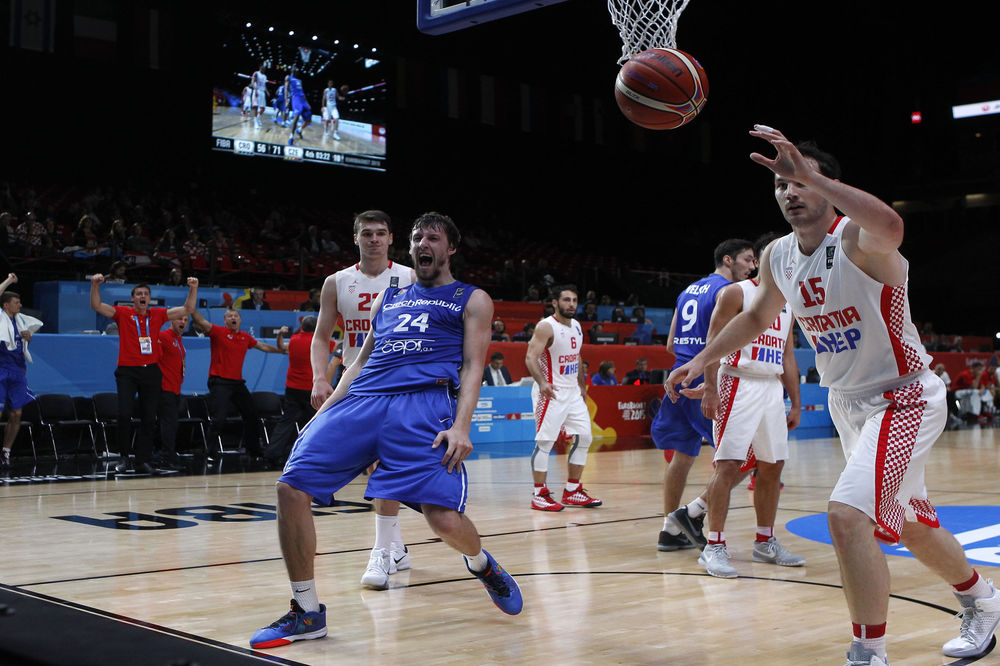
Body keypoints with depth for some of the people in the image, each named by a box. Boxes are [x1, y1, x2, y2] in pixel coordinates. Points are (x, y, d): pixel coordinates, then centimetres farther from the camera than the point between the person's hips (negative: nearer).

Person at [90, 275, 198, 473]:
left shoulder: (158, 315, 10)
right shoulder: (123, 313, 4)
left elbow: (187, 309, 11)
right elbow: (96, 306, -5)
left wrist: (193, 289, -1)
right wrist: (95, 285, -19)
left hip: (151, 371, 3)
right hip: (127, 371, -2)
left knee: (149, 419, 3)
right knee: (124, 414, -13)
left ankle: (143, 460, 10)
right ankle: (125, 457, 3)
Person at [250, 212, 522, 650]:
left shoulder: (471, 299, 14)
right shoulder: (389, 297, 28)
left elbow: (472, 365, 3)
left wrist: (461, 426, -13)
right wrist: (325, 412, 15)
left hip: (424, 403, -5)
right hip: (361, 399, 5)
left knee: (444, 518, -18)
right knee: (292, 487, -10)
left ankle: (481, 564, 22)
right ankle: (307, 614, 3)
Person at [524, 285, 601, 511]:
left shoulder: (576, 326, 12)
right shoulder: (546, 327, -13)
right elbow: (530, 357, -22)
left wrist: (582, 386, 23)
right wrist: (542, 383, -35)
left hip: (572, 392, 9)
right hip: (551, 391, -8)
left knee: (584, 437, 7)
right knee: (544, 441, -8)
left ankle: (572, 492, 16)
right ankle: (539, 495, -1)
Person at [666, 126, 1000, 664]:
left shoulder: (857, 239, -23)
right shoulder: (777, 258, -1)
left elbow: (890, 227, -49)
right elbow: (757, 317, 19)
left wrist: (809, 173, -52)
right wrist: (701, 359, 16)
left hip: (904, 399, -8)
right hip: (847, 403, 8)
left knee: (847, 514, -24)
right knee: (908, 525, 21)